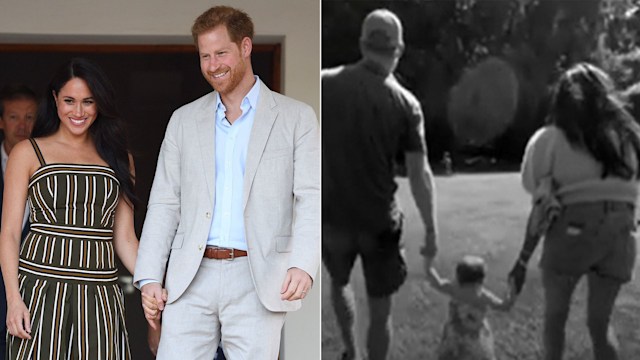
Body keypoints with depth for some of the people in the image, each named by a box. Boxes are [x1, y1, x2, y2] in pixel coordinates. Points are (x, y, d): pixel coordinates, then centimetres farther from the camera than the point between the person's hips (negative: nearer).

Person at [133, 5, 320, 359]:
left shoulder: (295, 117, 5)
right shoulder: (184, 120, 14)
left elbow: (311, 199, -3)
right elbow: (164, 204, 12)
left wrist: (303, 265, -20)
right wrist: (149, 277, 3)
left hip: (257, 282, -2)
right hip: (192, 278, 3)